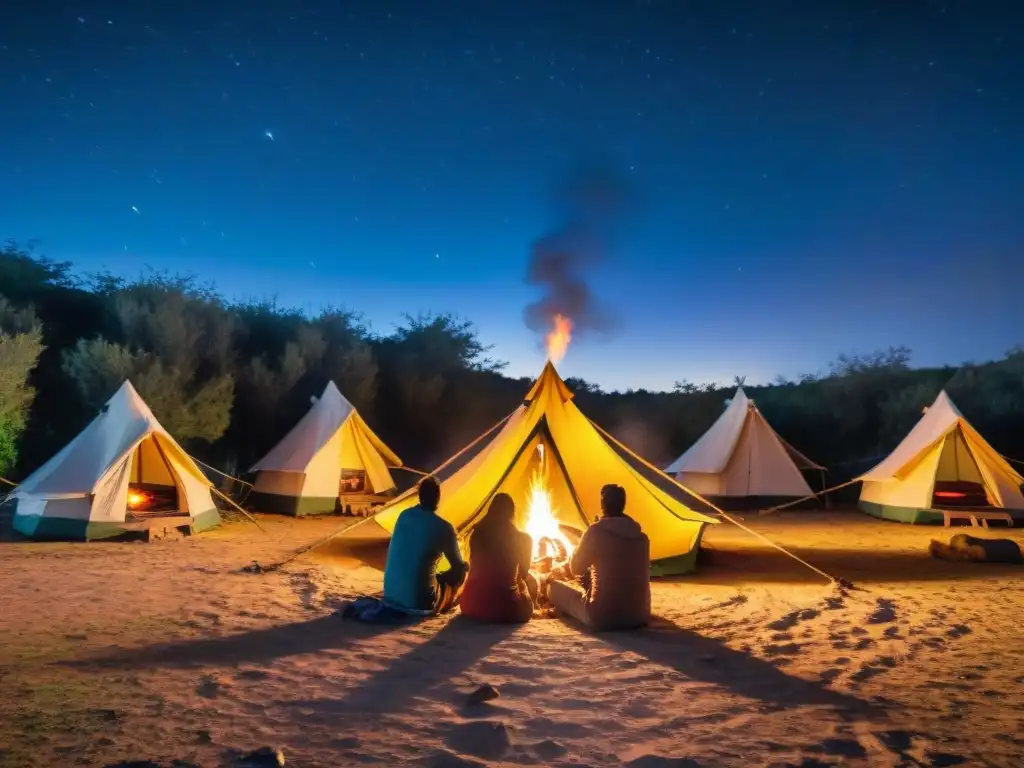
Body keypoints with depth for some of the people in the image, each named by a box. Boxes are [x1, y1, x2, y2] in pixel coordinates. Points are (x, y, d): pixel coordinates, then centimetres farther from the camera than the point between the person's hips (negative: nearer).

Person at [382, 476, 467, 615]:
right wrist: (465, 566, 23)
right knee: (461, 571, 15)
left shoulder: (404, 515, 3)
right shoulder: (443, 528, -13)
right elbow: (459, 566, 0)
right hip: (420, 602, -6)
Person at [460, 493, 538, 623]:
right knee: (531, 582, 25)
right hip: (505, 609, -3)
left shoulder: (478, 533, 1)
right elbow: (523, 574, 8)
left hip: (471, 606, 3)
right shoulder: (523, 539, -7)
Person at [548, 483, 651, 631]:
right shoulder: (642, 537, 7)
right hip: (639, 616, 6)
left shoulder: (596, 531, -10)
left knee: (555, 587, 12)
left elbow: (575, 569, 2)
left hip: (603, 616, -6)